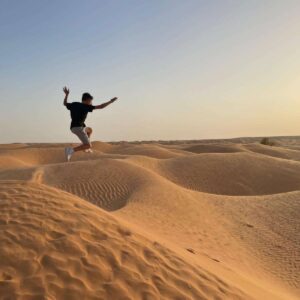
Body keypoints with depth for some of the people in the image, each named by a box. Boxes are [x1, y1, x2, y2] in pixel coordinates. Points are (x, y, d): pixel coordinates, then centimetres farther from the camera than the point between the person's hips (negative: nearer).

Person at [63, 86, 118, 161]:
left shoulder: (73, 104, 11)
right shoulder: (86, 107, -7)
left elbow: (65, 103, 32)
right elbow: (101, 107, -9)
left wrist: (66, 94, 42)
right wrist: (111, 101, 1)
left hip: (73, 128, 9)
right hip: (79, 128, -9)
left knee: (90, 129, 34)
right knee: (89, 146, -11)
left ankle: (86, 147, 24)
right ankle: (71, 150, -27)